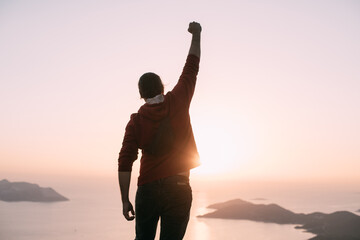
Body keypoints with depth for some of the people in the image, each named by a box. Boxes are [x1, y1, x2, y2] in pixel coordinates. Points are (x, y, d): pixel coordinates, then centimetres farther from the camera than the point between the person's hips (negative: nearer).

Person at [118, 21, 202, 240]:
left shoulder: (136, 121, -1)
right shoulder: (177, 102, -2)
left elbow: (125, 162, -8)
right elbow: (192, 66, 10)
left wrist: (125, 199, -1)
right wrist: (196, 34, 24)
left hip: (147, 189, 1)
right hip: (178, 188, -1)